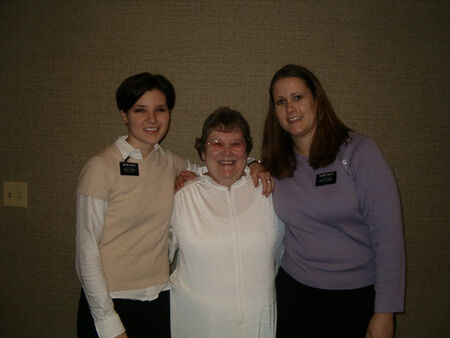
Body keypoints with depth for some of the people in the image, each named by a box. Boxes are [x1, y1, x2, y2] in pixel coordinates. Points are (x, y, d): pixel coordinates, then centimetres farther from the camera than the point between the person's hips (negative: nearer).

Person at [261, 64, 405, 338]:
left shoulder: (359, 151, -12)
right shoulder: (278, 163, 1)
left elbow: (388, 234, -14)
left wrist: (385, 312, -16)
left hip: (358, 299, -3)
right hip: (294, 292, 4)